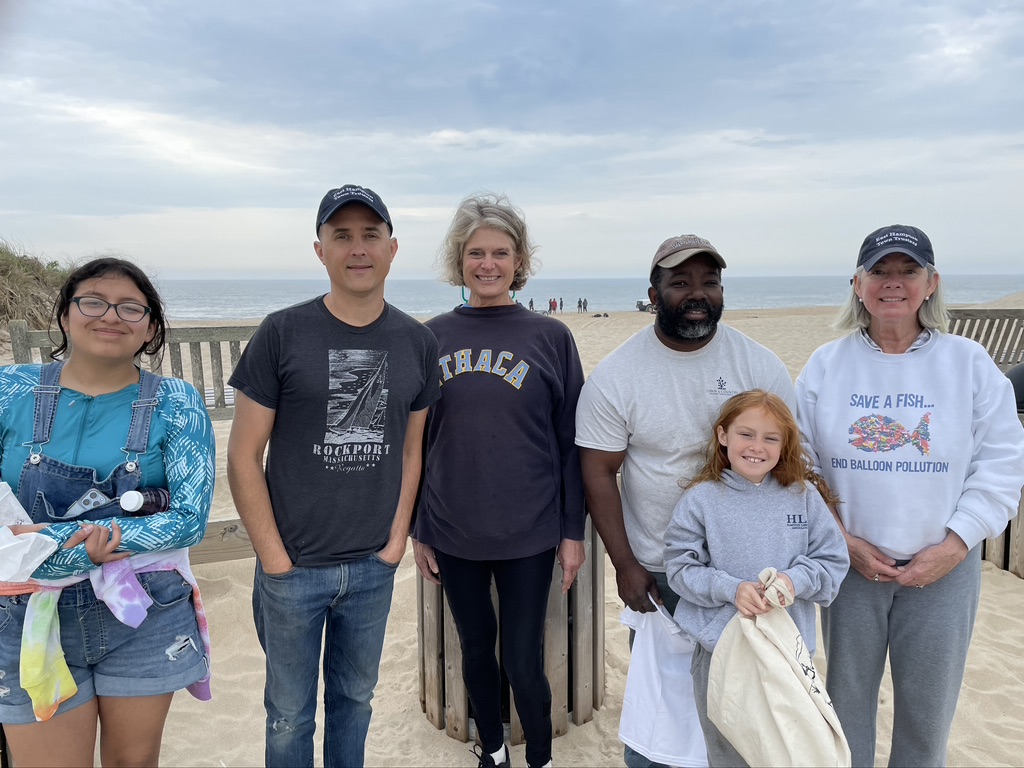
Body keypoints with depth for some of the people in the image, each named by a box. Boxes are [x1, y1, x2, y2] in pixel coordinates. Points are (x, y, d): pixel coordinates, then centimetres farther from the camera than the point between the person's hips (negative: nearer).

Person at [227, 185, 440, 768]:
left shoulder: (418, 342, -1)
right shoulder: (282, 334, -10)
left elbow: (412, 447, 7)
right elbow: (244, 455, -7)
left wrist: (398, 538, 0)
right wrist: (273, 556, -10)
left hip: (374, 567, 3)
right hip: (293, 566, -2)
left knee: (355, 697, 21)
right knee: (291, 713, 15)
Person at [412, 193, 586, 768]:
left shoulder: (550, 337, -4)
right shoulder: (433, 338, 1)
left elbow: (572, 441, -2)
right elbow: (416, 439, 6)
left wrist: (574, 531, -2)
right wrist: (417, 529, 7)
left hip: (529, 533, -2)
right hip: (452, 534, 3)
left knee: (523, 660, 6)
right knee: (477, 646, 18)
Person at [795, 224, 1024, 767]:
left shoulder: (970, 364, -1)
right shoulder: (826, 365, -1)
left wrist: (954, 547, -11)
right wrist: (843, 540, -9)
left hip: (945, 568, 0)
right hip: (851, 564, 0)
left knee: (929, 707, 14)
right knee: (848, 701, 15)